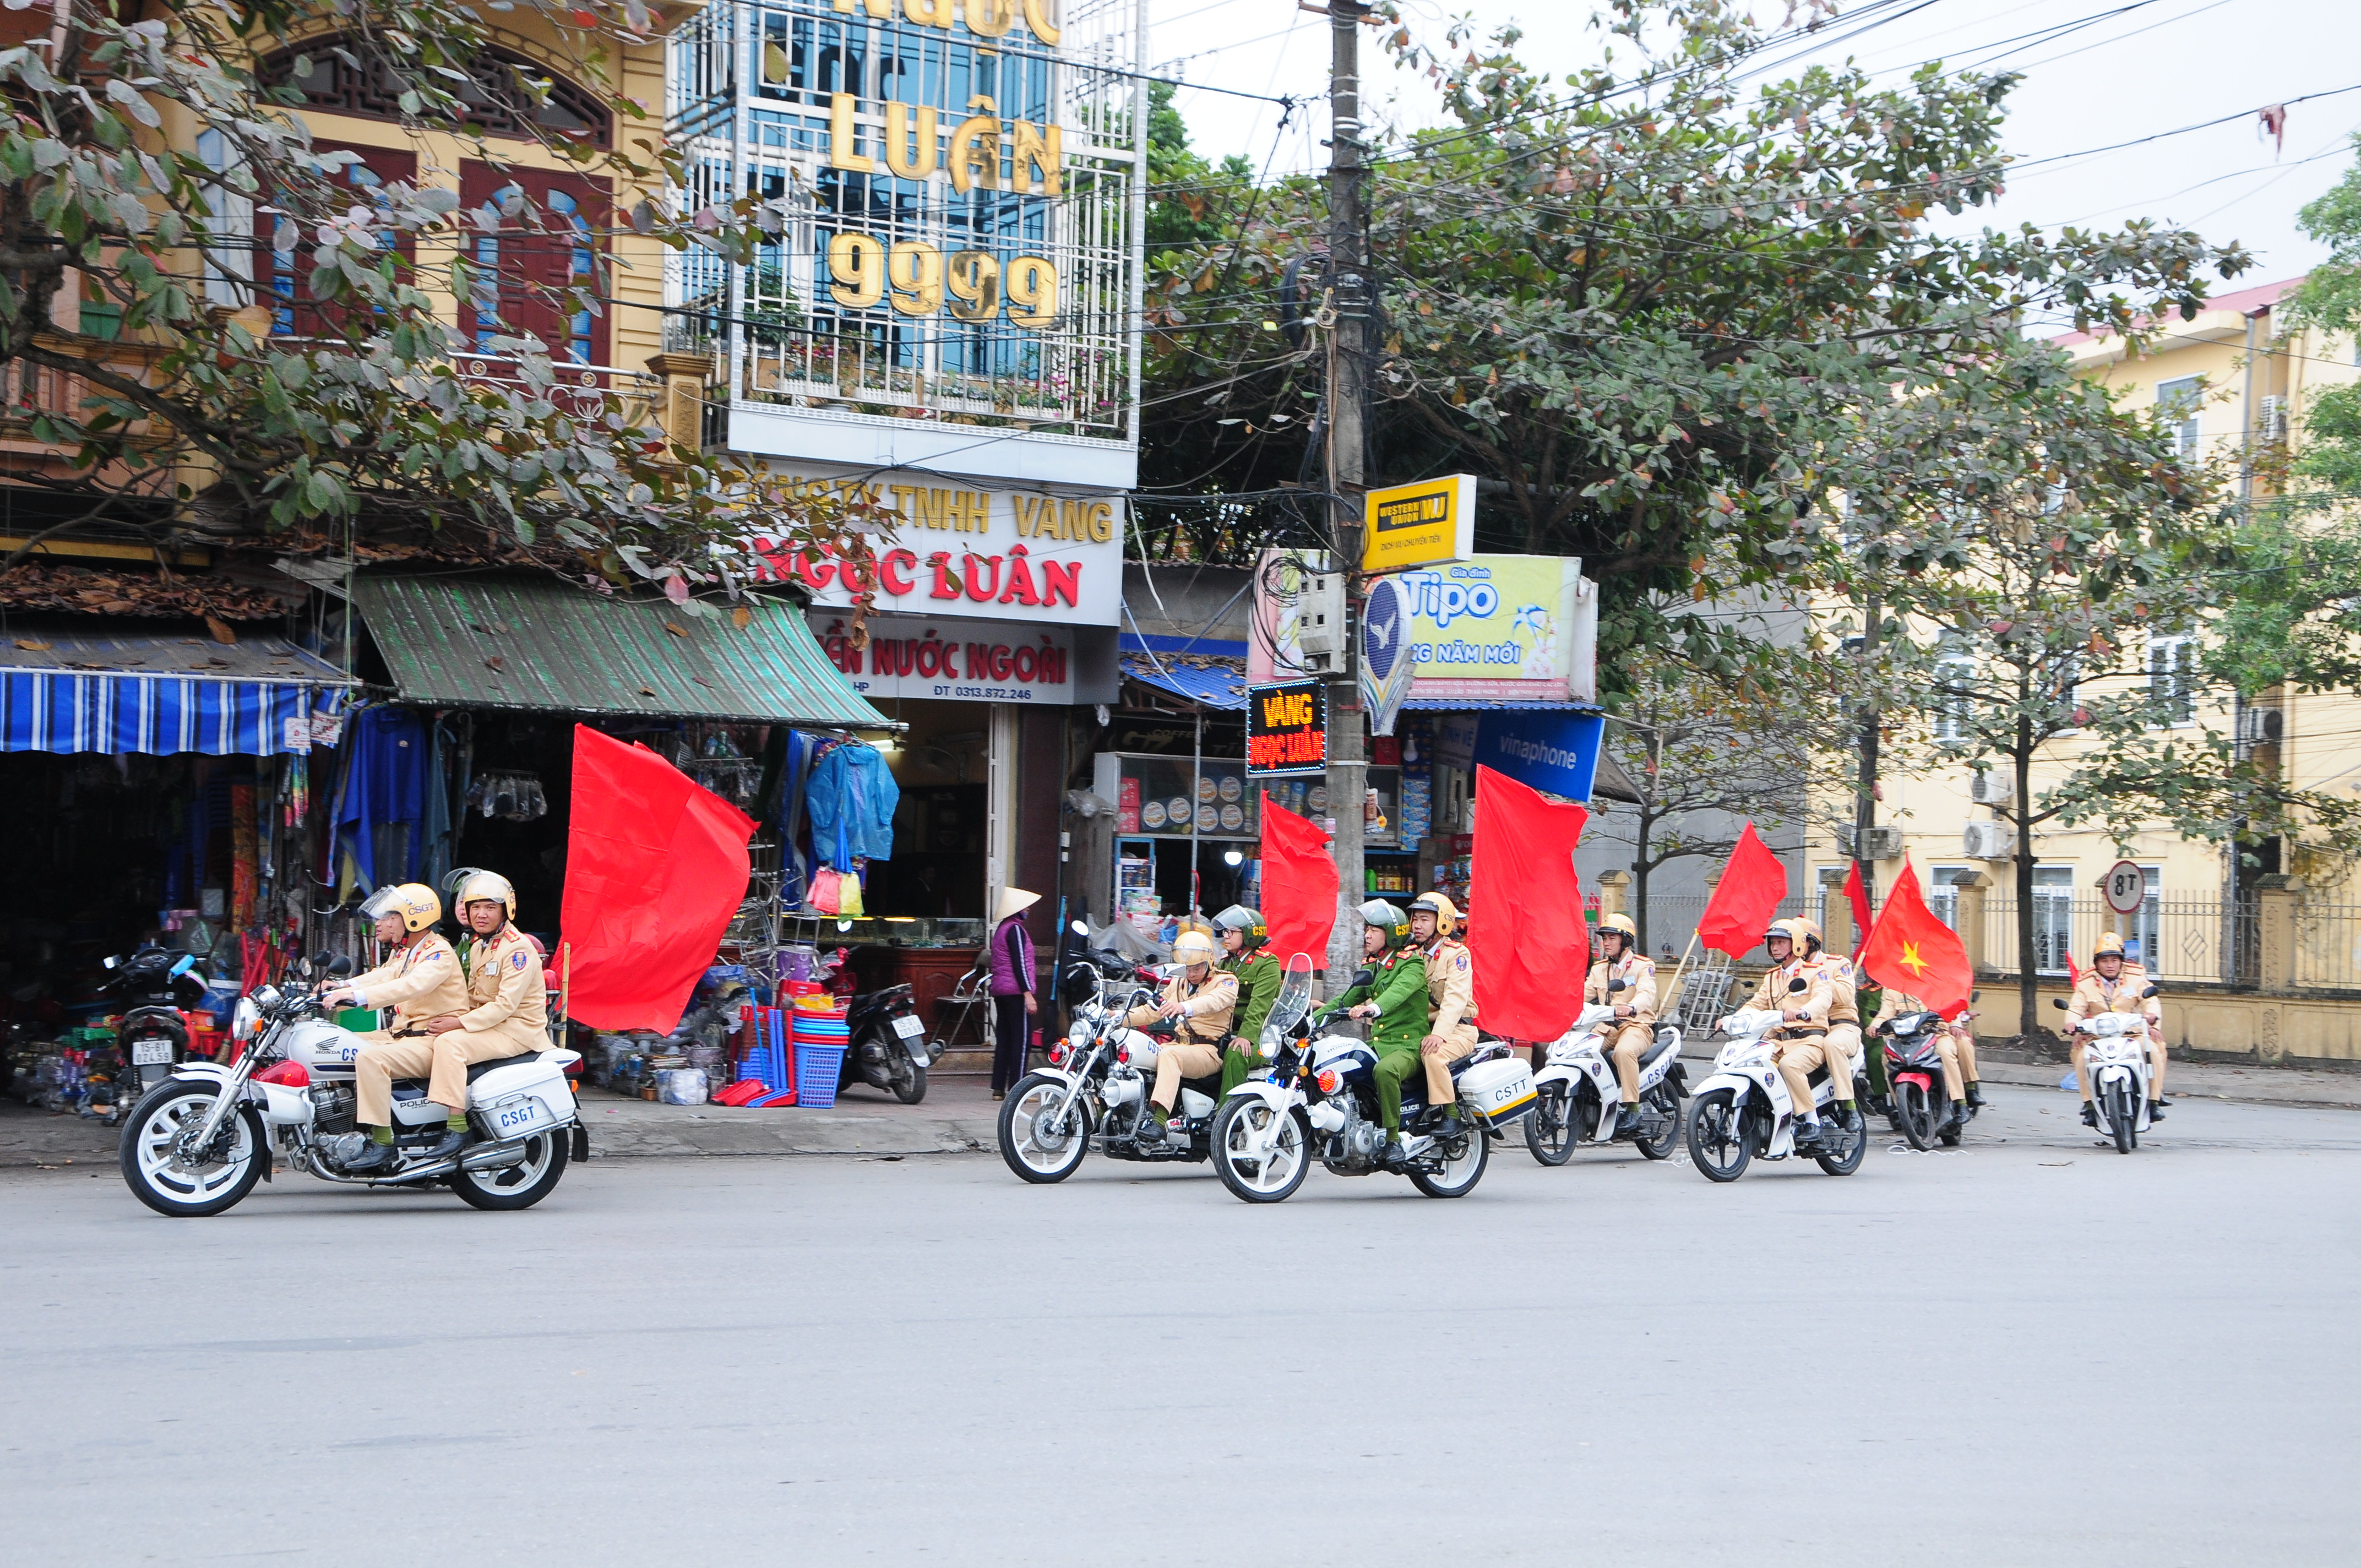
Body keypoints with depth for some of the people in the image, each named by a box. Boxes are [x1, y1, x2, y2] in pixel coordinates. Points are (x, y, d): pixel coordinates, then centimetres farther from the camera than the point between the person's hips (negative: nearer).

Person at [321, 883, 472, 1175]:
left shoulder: (439, 953, -13)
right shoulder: (404, 952, 20)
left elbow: (411, 986, -30)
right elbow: (381, 977, 6)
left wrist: (356, 996, -39)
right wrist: (339, 988, -12)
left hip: (432, 1039, -10)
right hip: (402, 1034, 10)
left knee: (371, 1059, -31)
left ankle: (382, 1143, -30)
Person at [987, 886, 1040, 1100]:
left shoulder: (1002, 928, 18)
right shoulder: (1015, 929, -11)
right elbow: (1019, 962, -17)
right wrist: (1028, 994, -20)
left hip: (1000, 990, 10)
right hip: (1016, 991, -10)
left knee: (1004, 1038, 10)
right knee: (1021, 1038, -8)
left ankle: (998, 1088, 9)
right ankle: (1017, 1089, -10)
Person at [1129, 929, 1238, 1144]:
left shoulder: (1226, 981, 0)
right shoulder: (1178, 984, 24)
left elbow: (1214, 1000, -23)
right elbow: (1153, 1011, 20)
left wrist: (1185, 1007, -43)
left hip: (1209, 1050, -8)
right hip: (1180, 1043, 8)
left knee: (1169, 1055, -36)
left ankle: (1159, 1118, -51)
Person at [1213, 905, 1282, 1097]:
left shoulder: (1267, 963, -2)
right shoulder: (1225, 964, 21)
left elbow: (1260, 1004, -16)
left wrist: (1247, 1035, -29)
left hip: (1258, 1033, -6)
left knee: (1235, 1055, -35)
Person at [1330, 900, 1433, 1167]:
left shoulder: (1411, 964, -7)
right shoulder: (1372, 967, 20)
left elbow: (1400, 990, -28)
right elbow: (1347, 1000, 20)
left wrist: (1374, 1008, -49)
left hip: (1408, 1045, -9)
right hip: (1377, 1043, 9)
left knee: (1385, 1070, -38)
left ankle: (1394, 1139, -30)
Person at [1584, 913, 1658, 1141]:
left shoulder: (1643, 966, 1)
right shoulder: (1599, 969, 20)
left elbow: (1646, 995, -18)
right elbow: (1584, 993, 7)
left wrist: (1631, 1008, -42)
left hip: (1637, 1026, -6)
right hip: (1606, 1027, 6)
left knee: (1624, 1051, -38)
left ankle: (1632, 1108, -34)